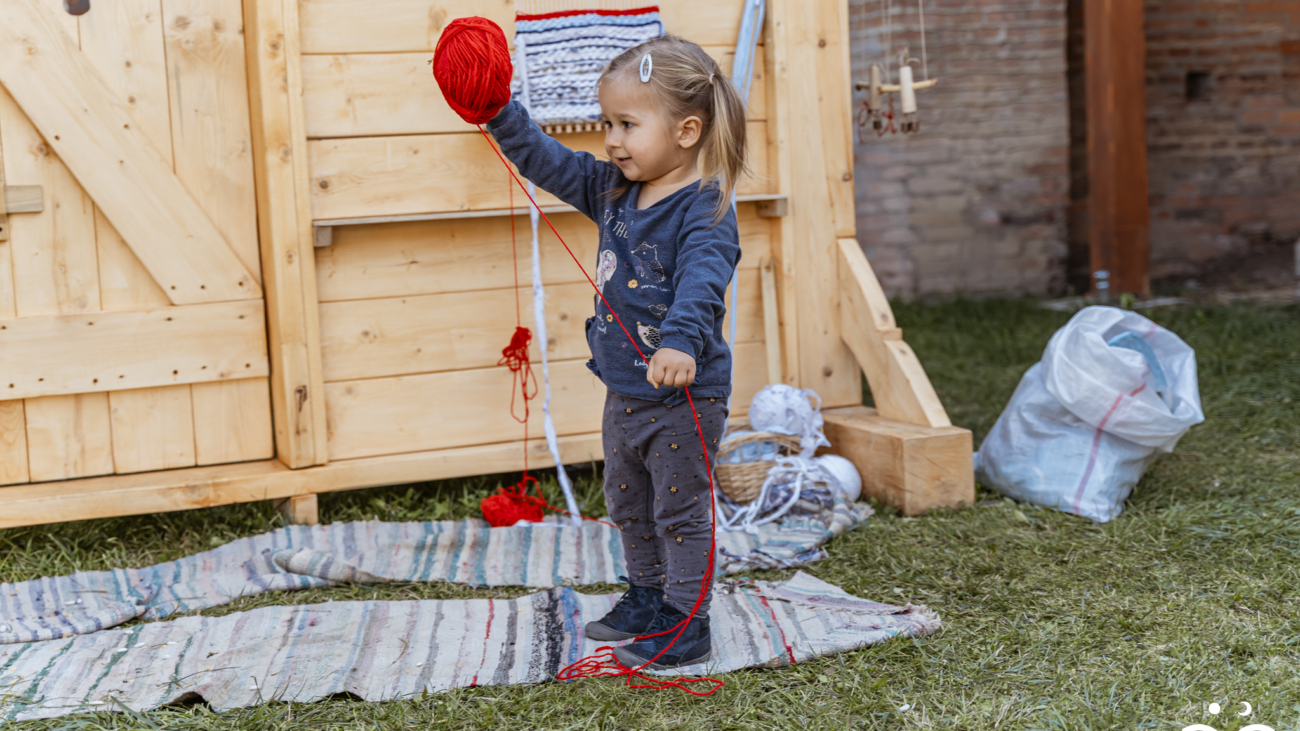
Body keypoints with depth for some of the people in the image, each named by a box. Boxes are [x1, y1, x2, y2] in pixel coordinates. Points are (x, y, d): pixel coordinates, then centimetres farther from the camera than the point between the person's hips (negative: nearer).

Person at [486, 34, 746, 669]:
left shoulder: (705, 210, -21)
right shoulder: (612, 189, 4)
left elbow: (701, 282, -36)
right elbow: (547, 163, 12)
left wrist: (680, 342, -52)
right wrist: (498, 113, 1)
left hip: (683, 397, -9)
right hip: (624, 391, 9)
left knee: (680, 510, 2)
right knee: (628, 504, 22)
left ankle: (686, 625, 14)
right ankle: (648, 598, 40)